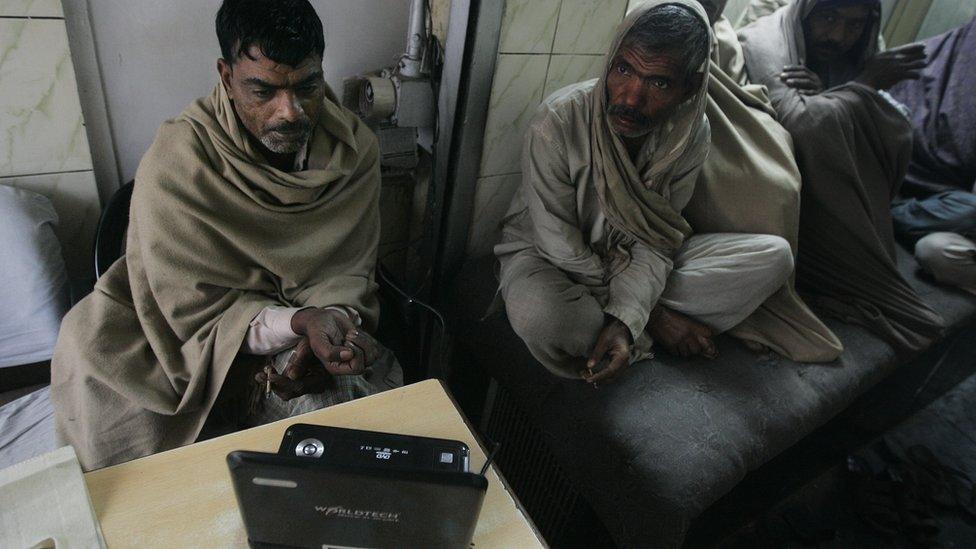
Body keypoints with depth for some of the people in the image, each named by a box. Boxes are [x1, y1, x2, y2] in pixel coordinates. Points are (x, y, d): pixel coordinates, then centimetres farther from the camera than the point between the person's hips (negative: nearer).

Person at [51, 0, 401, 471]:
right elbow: (199, 309, -19)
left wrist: (333, 321, -28)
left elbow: (348, 272, -6)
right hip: (207, 339, -1)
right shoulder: (175, 161, -21)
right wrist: (299, 323, -36)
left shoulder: (355, 148, -11)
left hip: (311, 328, 2)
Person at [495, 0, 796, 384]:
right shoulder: (559, 120, -26)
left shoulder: (691, 134, -13)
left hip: (634, 262, 5)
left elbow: (655, 241, -12)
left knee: (774, 256, -10)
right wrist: (653, 317, -18)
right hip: (545, 256, -4)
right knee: (539, 316, -42)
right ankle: (647, 340, -7)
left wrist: (627, 320, -31)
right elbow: (561, 247, -22)